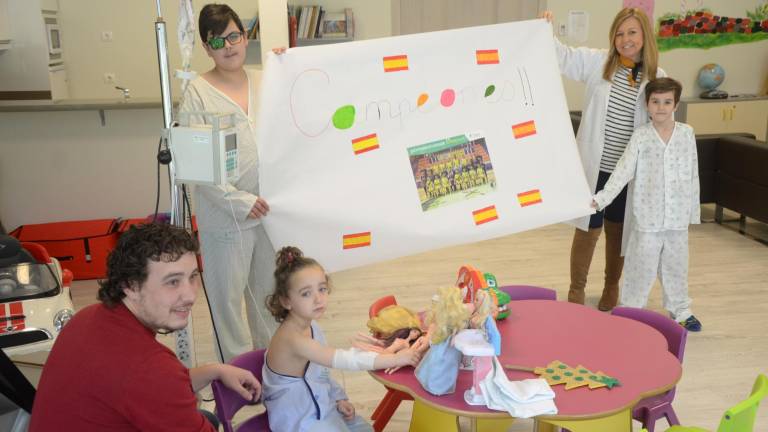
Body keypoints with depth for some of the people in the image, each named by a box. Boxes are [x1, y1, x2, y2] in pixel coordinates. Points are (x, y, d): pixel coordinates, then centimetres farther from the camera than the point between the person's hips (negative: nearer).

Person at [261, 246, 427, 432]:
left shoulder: (310, 325, -2)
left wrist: (339, 398, -2)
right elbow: (343, 359, -38)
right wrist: (396, 358, -37)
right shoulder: (292, 339, -32)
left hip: (320, 406, 8)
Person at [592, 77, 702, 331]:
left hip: (678, 216, 2)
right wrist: (602, 199, -20)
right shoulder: (641, 136, -5)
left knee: (676, 265, 15)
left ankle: (680, 311, 31)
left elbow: (693, 175, 6)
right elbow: (623, 171, -10)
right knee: (642, 266, 5)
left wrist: (694, 211, 8)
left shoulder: (687, 133, 1)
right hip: (648, 216, -2)